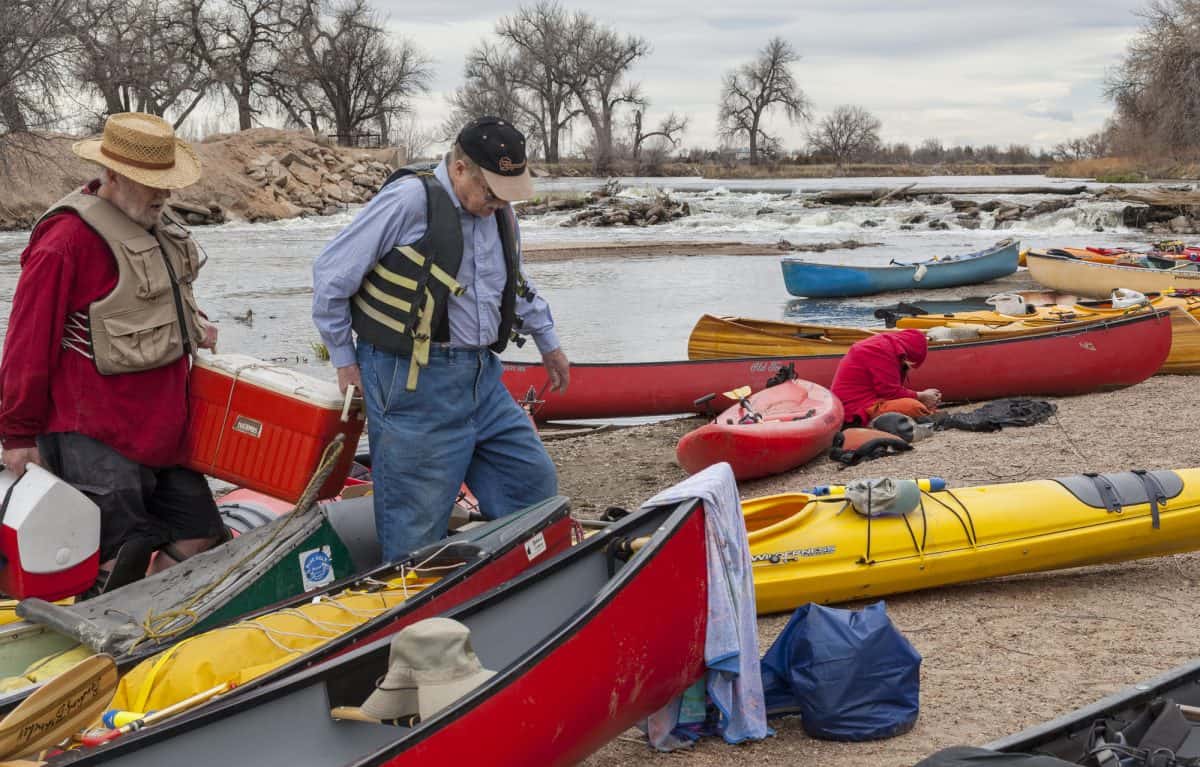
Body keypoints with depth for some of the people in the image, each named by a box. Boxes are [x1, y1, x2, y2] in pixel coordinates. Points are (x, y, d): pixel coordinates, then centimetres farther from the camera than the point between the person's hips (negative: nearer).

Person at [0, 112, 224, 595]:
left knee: (198, 534, 13)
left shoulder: (158, 225, 9)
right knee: (119, 565, -4)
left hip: (160, 430, 9)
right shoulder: (67, 239, -18)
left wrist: (192, 326, 10)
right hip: (95, 443, -9)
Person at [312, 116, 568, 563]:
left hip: (483, 379, 8)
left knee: (536, 485, 11)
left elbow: (516, 285, 30)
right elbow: (330, 276, -10)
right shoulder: (410, 201, -15)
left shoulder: (499, 214, 9)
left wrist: (547, 341, 34)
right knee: (417, 531, -2)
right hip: (416, 387, -8)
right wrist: (344, 359, -3)